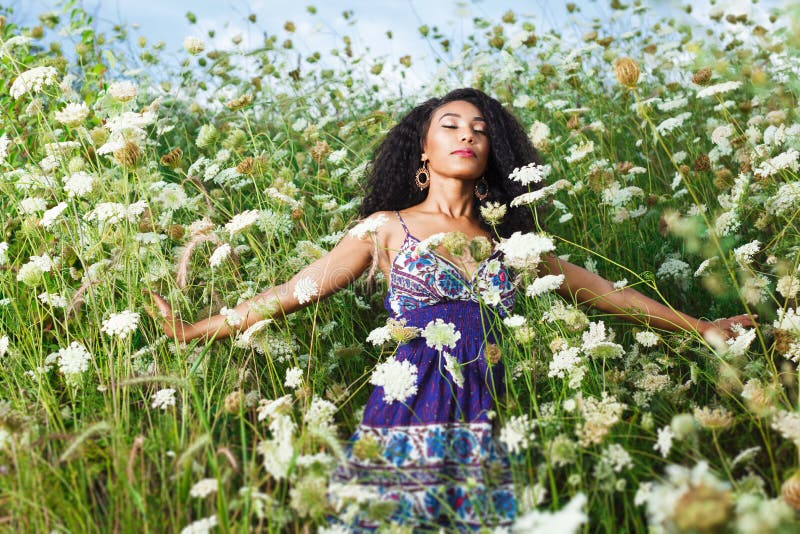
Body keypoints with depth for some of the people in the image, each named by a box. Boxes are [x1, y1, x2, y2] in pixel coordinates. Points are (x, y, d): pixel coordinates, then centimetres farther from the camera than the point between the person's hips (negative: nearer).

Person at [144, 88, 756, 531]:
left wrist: (701, 327, 23)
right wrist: (192, 331, -1)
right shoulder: (389, 228, 7)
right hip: (406, 420, -3)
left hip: (484, 434, 3)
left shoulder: (505, 238, 15)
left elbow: (604, 290, 21)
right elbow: (296, 290, 4)